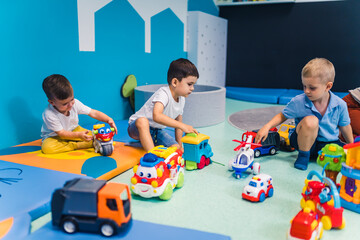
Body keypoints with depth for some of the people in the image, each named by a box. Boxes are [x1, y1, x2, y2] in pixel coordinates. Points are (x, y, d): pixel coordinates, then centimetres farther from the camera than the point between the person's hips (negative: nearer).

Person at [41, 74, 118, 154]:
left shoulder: (75, 103, -19)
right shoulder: (49, 115, -30)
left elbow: (93, 113, -16)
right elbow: (61, 133, -25)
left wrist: (109, 119, -31)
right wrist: (78, 135, -39)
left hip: (74, 130, 3)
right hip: (55, 136, -3)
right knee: (47, 147, -36)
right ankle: (76, 145, -30)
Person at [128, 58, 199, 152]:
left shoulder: (181, 99, 0)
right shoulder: (163, 93, -27)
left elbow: (178, 123, 12)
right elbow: (156, 116, -45)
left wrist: (179, 144, 10)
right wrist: (182, 126, -47)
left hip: (156, 131, 7)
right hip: (137, 127, -7)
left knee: (176, 148, -11)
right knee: (143, 121, -40)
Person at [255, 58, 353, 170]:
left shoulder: (340, 105, -12)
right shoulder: (298, 102, -16)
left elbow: (344, 127, 4)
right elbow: (282, 116, -3)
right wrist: (267, 126, -19)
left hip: (329, 142, 4)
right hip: (305, 140, -3)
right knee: (310, 120, -36)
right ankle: (303, 155, -12)